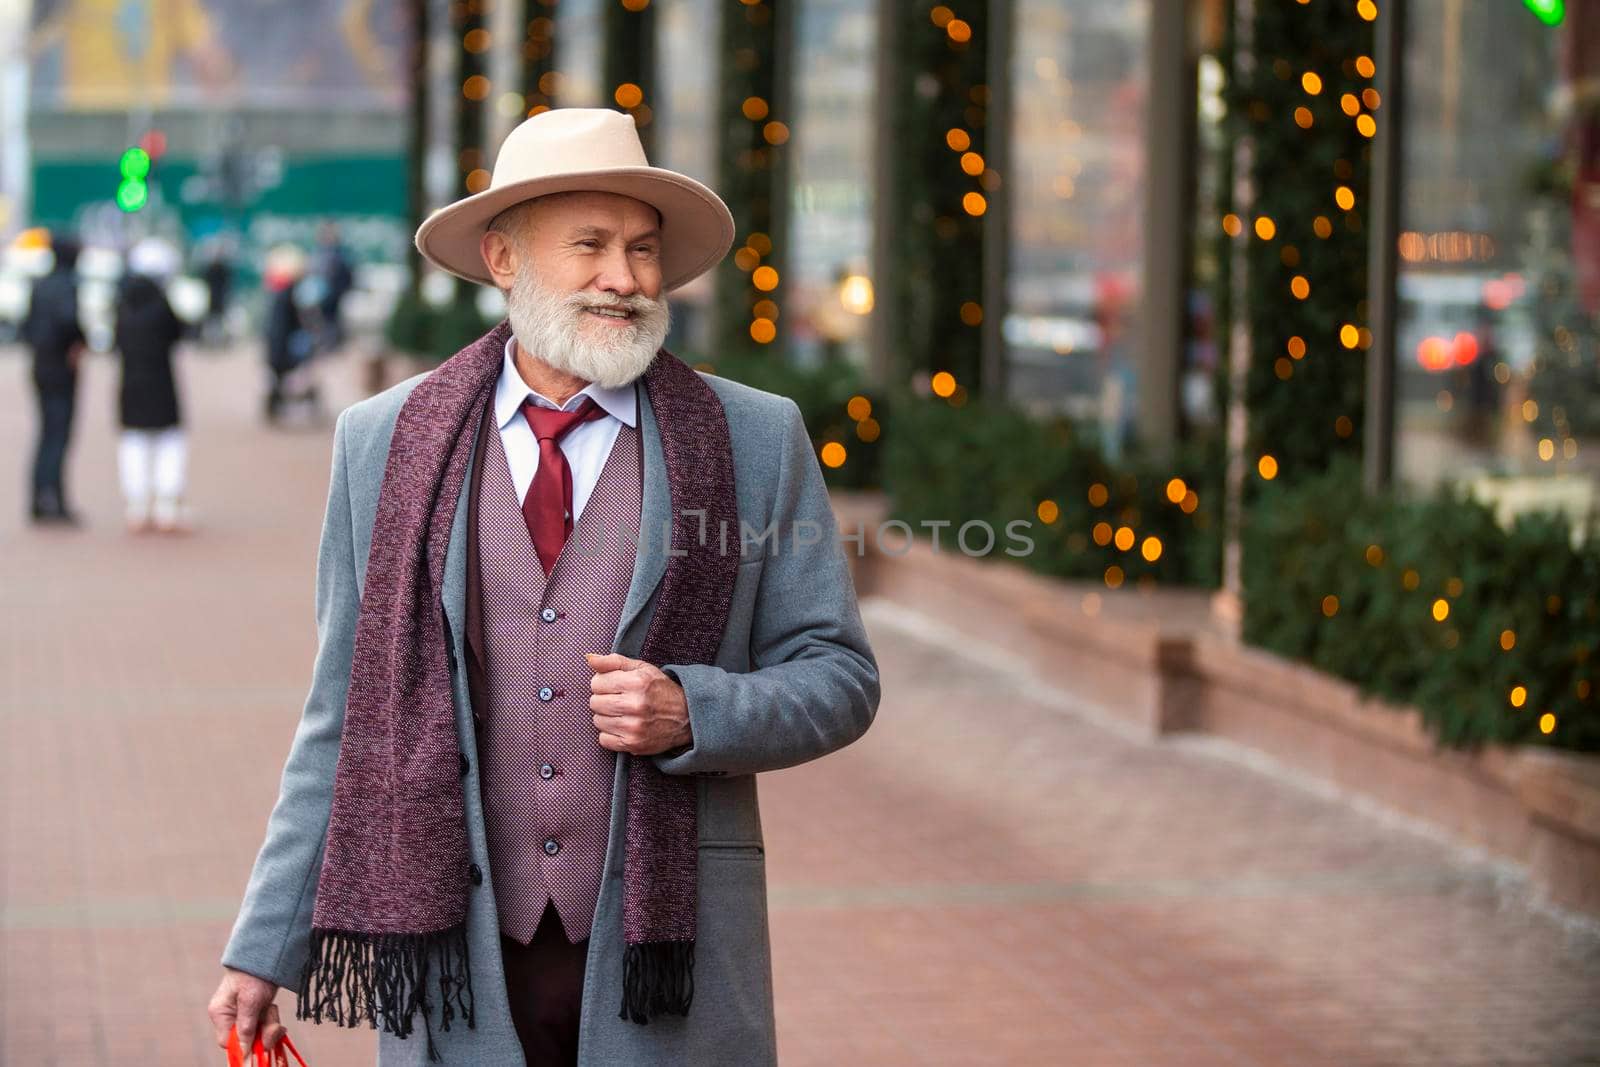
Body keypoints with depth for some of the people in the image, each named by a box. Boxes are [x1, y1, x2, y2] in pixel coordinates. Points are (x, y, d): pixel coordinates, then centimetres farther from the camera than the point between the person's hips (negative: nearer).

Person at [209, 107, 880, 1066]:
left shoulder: (759, 441, 2)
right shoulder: (384, 444, 5)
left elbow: (839, 678, 4)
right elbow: (346, 717, 7)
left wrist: (690, 712, -15)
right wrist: (265, 948, 4)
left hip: (670, 951, 0)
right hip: (455, 961, 1)